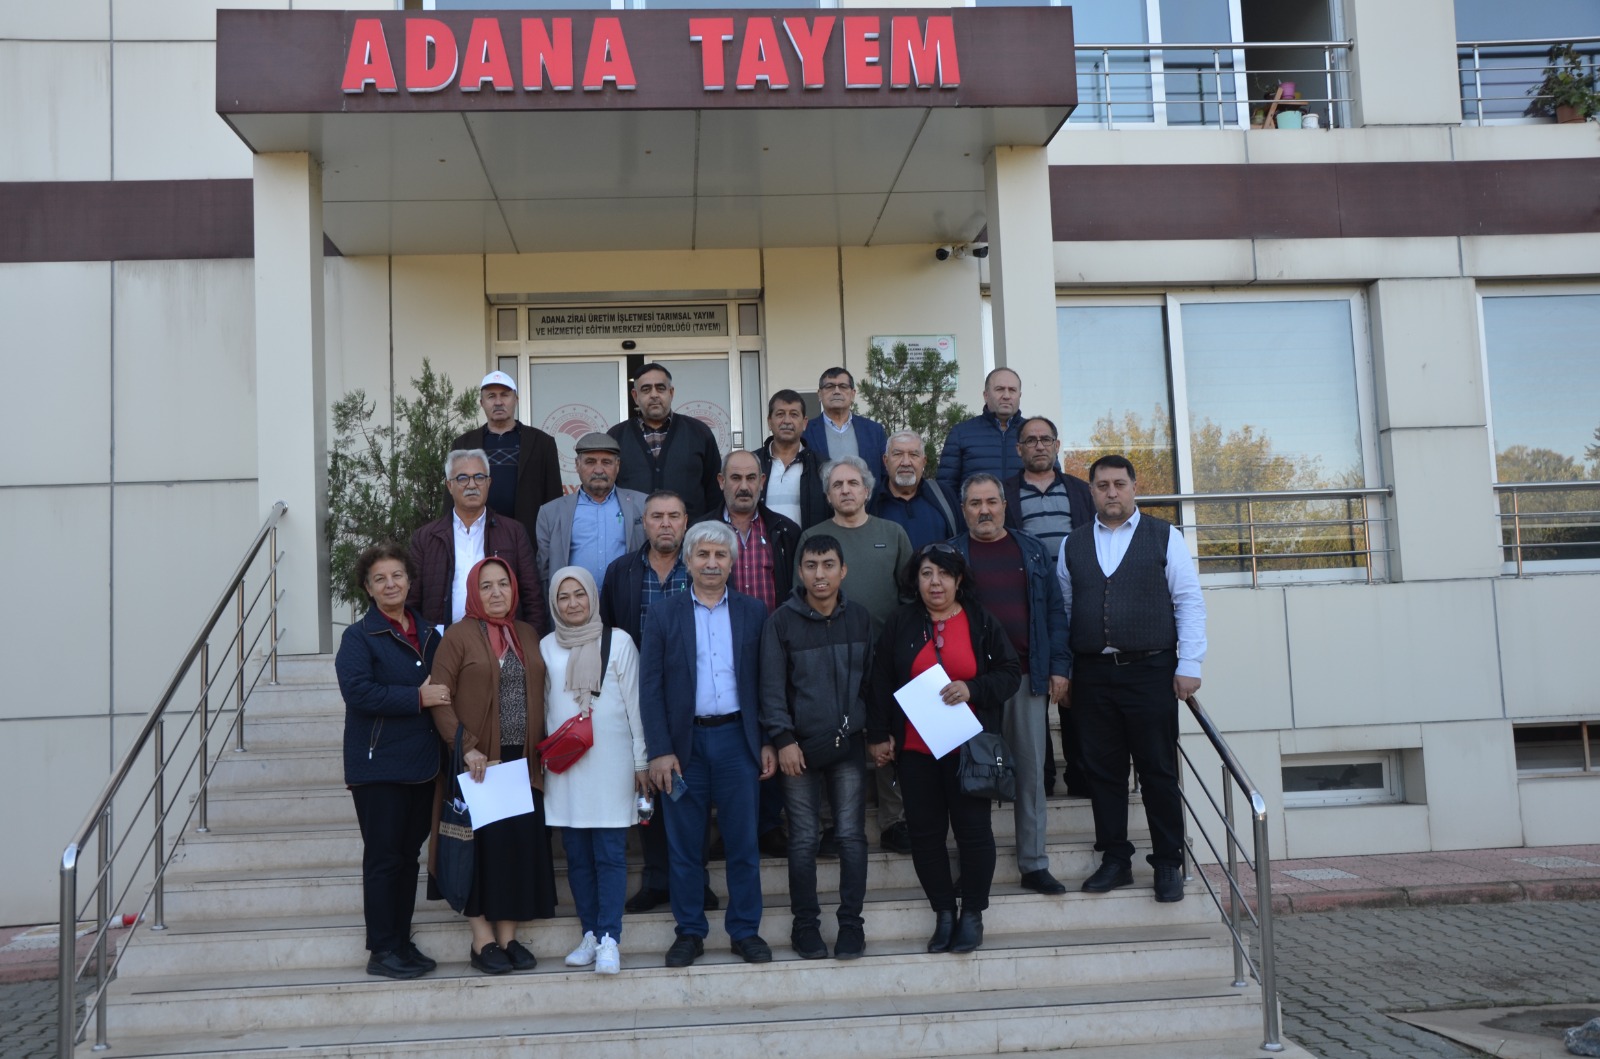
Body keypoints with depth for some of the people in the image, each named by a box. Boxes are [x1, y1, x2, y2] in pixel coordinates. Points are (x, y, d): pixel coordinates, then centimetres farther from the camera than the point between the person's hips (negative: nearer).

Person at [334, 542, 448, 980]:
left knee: (409, 856, 12)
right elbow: (357, 690, -21)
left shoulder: (429, 635, 14)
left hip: (421, 764, 6)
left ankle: (402, 942, 22)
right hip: (378, 766, -6)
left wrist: (441, 693, 3)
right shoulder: (359, 636, -5)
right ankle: (381, 951, 6)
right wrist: (418, 698, -20)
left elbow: (444, 687, 25)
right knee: (383, 858, -1)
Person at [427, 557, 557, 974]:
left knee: (521, 844, 5)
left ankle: (508, 936, 15)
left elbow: (539, 694, 13)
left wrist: (540, 749, 4)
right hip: (478, 763, -4)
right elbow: (440, 700, -8)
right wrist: (466, 748, -17)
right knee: (481, 845, -1)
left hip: (522, 761, 5)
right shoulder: (459, 636, -3)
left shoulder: (528, 635, 12)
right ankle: (482, 940, 9)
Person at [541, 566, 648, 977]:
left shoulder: (618, 642, 1)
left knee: (610, 854, -5)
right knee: (577, 855, 7)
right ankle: (590, 933, 16)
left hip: (611, 764, -3)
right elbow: (542, 707, 14)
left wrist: (641, 761, 1)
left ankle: (609, 939, -3)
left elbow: (634, 704, 2)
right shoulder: (546, 647, 9)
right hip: (564, 767, 3)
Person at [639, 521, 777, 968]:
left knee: (744, 842, 5)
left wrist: (768, 742, 1)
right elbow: (650, 688, 0)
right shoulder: (664, 614, 2)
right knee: (684, 844, 6)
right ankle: (690, 932, 18)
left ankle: (745, 931, 16)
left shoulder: (752, 613, 6)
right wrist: (659, 751, -7)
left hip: (737, 738, 1)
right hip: (684, 741, 0)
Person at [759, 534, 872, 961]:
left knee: (851, 836, 2)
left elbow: (872, 679, 10)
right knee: (804, 839, 2)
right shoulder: (781, 621, -4)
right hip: (800, 746, -2)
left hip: (848, 744, 2)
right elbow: (772, 687, -4)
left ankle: (851, 922, 12)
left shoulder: (860, 618, 5)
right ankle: (806, 925, 14)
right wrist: (783, 739, -10)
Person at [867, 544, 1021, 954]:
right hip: (914, 749, 2)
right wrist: (878, 734, 3)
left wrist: (973, 689, -15)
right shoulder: (900, 624, 6)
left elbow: (1010, 673, 2)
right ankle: (943, 912, 17)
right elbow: (880, 683, 8)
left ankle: (972, 913, 15)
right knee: (925, 831, 4)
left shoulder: (982, 623, 3)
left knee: (973, 828, 1)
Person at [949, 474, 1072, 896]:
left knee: (1031, 770, 5)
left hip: (1029, 676, 2)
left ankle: (1034, 864, 13)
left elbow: (1054, 611, 9)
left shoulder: (1034, 552, 11)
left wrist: (1059, 667, 1)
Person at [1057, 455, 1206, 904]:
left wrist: (1189, 665, -6)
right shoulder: (1072, 545, 12)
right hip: (1092, 675, 3)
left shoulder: (1164, 537, 4)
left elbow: (1189, 602, 1)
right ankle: (1114, 861, 16)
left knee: (1159, 771, 1)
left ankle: (1168, 864, 10)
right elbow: (1062, 609, 14)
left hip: (1150, 671, -3)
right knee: (1102, 771, 6)